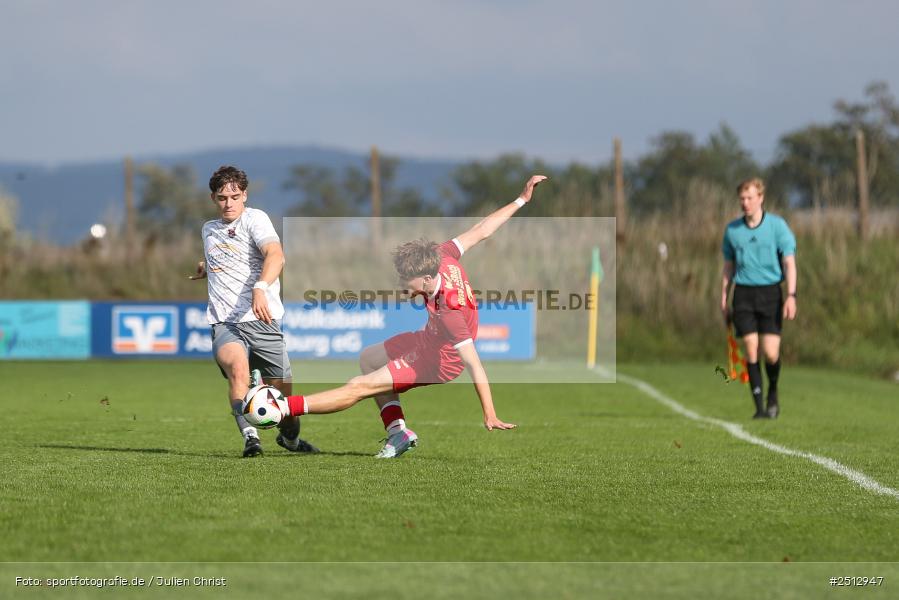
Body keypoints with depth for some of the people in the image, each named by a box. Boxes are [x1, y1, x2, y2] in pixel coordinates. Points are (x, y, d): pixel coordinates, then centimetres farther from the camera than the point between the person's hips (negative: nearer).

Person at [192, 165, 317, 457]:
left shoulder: (254, 219, -3)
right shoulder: (209, 229, 18)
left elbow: (275, 256, -23)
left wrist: (260, 288, -40)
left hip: (262, 322, -3)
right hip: (224, 323, 3)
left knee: (283, 390, 2)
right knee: (238, 368, -30)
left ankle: (290, 437, 32)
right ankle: (249, 435, -37)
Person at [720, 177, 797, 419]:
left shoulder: (777, 225, -1)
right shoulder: (732, 229, 8)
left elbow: (789, 263, -4)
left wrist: (791, 296, -15)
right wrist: (723, 301, 14)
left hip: (770, 292, -2)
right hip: (743, 294, 2)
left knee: (771, 353, -8)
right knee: (751, 351, -6)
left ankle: (773, 394, 20)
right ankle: (759, 406, -1)